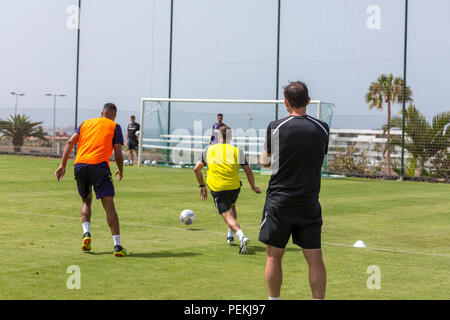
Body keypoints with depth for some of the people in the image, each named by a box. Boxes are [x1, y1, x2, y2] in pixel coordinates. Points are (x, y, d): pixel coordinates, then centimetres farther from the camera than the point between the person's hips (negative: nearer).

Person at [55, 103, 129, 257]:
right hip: (99, 165, -4)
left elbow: (70, 142, 11)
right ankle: (117, 246, -12)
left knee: (86, 201, 24)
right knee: (109, 205, -4)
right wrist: (121, 171, 21)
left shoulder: (86, 123, 23)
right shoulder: (114, 127, 13)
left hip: (80, 165, 4)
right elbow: (118, 153, 5)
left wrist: (63, 165, 10)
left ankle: (86, 233, 4)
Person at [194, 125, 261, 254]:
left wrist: (202, 186, 20)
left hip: (217, 189, -2)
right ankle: (230, 236, 35)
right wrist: (253, 186, 17)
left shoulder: (209, 150, 7)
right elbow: (248, 170, 4)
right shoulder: (236, 151, 5)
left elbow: (197, 168, 9)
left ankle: (241, 236, -30)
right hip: (234, 186, 2)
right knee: (232, 207, 32)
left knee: (228, 216, -6)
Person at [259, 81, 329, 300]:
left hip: (279, 201, -2)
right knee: (315, 258, 4)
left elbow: (265, 162, 5)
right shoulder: (322, 129, -1)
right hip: (309, 203, 2)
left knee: (274, 256, 8)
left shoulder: (276, 128, -8)